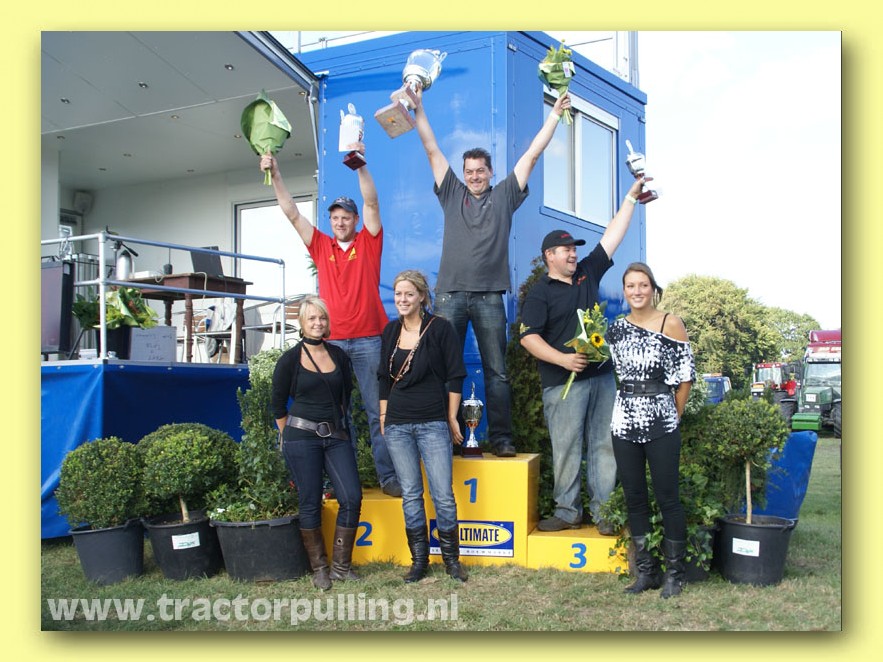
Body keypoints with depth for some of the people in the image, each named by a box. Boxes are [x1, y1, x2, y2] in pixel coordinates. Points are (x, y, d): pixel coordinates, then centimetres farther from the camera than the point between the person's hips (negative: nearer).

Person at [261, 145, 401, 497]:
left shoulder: (368, 242, 7)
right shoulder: (321, 246, 12)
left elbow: (371, 202, -6)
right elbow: (291, 212, 8)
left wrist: (360, 166, -18)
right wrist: (275, 174, 0)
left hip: (368, 339, -2)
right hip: (332, 341, 3)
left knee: (377, 410, 0)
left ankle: (388, 476, 2)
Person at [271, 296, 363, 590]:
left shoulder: (339, 355, 8)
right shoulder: (290, 359, -1)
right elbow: (277, 404, 5)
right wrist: (292, 436, 6)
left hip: (336, 436, 3)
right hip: (301, 437, -3)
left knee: (352, 498, -6)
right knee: (310, 504, 1)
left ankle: (341, 566, 7)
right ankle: (319, 569, 15)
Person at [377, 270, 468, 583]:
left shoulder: (440, 328, -3)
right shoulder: (391, 331, 10)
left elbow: (455, 376, -2)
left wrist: (452, 417, -4)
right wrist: (383, 417, 12)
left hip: (433, 423, -4)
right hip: (397, 425, 4)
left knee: (443, 494, -4)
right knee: (410, 494, 6)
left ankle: (451, 558, 11)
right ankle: (419, 559, 16)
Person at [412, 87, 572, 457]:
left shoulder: (504, 196, 14)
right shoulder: (452, 193, 16)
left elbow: (533, 154, 13)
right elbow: (431, 149, 14)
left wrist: (556, 113, 11)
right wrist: (418, 108, 11)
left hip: (489, 297, 0)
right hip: (450, 293, 1)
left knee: (496, 371, 1)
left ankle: (500, 437, 5)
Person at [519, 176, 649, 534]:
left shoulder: (587, 273, 12)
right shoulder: (540, 293, -2)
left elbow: (612, 236, 14)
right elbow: (528, 337, -10)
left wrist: (631, 196, 12)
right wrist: (562, 359, -21)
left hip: (602, 376, 5)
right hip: (564, 382, -5)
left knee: (604, 446, 4)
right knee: (566, 448, -1)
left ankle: (603, 511, 8)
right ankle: (567, 511, 9)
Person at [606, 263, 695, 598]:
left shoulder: (671, 324, -4)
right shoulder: (617, 328, 8)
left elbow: (686, 375, -1)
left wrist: (673, 416, 4)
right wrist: (633, 403, 12)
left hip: (662, 424, -4)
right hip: (624, 422, 4)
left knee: (667, 498, -1)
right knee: (634, 498, 8)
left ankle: (675, 573, 11)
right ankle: (646, 571, 19)